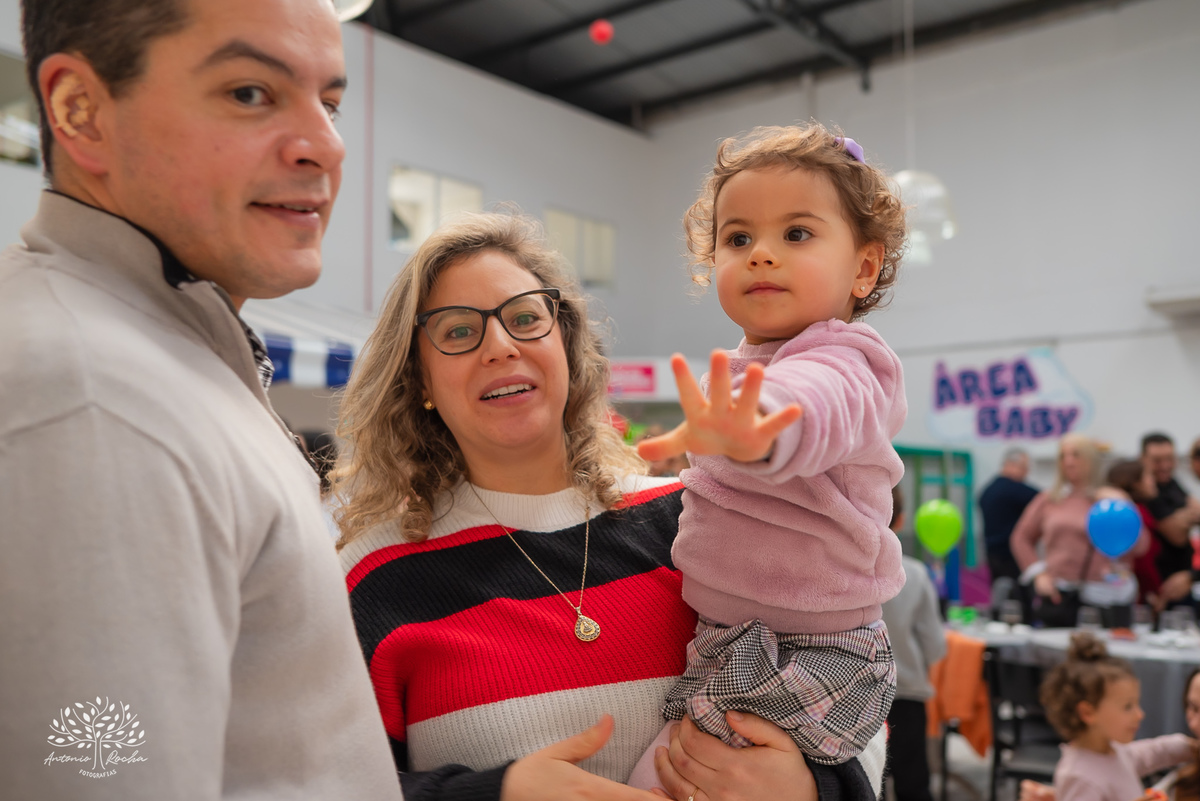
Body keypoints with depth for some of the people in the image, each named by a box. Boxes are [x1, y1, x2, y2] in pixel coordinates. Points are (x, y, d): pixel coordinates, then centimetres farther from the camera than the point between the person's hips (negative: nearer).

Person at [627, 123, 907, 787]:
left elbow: (811, 404, -48)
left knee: (663, 779, -14)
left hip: (806, 670, -9)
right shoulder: (749, 368, 8)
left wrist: (753, 428, -67)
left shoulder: (841, 364, -21)